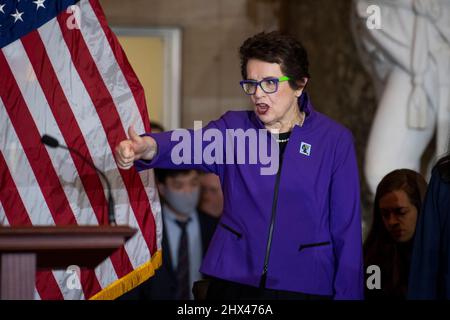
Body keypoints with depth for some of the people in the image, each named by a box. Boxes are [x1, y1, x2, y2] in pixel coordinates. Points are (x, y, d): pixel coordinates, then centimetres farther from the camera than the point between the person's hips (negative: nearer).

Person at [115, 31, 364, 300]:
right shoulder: (234, 128, 3)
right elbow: (188, 144, -19)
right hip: (232, 280, 2)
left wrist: (347, 294, -5)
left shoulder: (335, 140, -2)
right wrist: (149, 147, -40)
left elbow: (346, 229, -2)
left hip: (305, 286, -2)